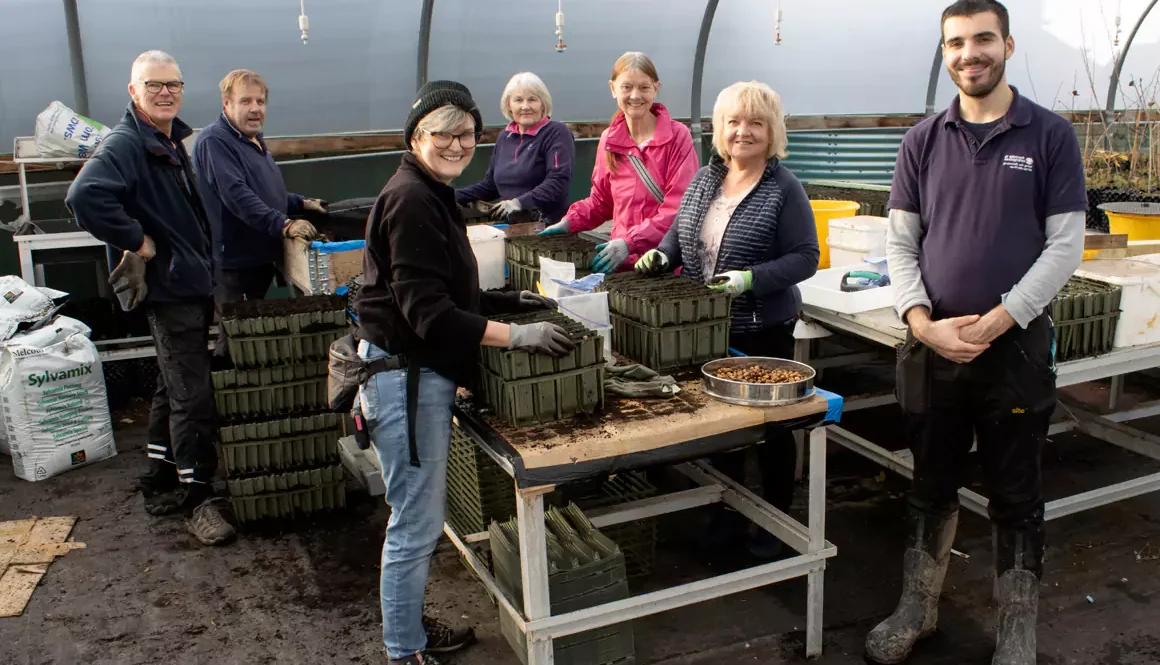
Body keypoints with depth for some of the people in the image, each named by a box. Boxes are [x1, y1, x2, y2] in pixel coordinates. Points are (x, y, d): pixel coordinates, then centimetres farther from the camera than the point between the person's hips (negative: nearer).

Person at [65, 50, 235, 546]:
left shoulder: (172, 142, 15)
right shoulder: (125, 145, -15)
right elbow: (84, 197, -33)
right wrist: (137, 242, -24)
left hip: (192, 284, 10)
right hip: (169, 288, -10)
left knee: (175, 389, 17)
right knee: (192, 397, -5)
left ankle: (161, 485, 30)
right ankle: (198, 497, 7)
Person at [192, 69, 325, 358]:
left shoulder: (255, 142, 18)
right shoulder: (214, 141, -14)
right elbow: (237, 196, -27)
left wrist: (301, 204, 17)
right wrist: (284, 225, -34)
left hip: (263, 259, 9)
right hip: (234, 266, -9)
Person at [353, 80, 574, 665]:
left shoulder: (431, 195, 15)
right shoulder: (411, 200, -18)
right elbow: (428, 312, -24)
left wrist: (511, 301, 15)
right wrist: (518, 336, -26)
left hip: (422, 374, 11)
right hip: (406, 376, -11)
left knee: (418, 518, 20)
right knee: (417, 524, 1)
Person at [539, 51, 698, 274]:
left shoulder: (678, 136, -4)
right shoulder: (609, 140, 8)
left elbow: (679, 206, -12)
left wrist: (630, 242, -21)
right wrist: (568, 222, 3)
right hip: (622, 263, 3)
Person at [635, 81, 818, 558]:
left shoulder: (784, 189, -11)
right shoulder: (704, 180, 6)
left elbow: (805, 257, -14)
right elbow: (680, 233, 16)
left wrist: (750, 279, -26)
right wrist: (661, 255, -4)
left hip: (764, 332, -5)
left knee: (770, 425, 9)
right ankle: (730, 512, 34)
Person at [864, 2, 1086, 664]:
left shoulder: (1050, 135, -2)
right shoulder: (924, 140, 5)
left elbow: (1065, 244, -5)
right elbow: (901, 242, 4)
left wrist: (997, 322, -14)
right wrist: (923, 322, -9)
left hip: (1016, 347, -2)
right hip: (933, 345, 2)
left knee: (1016, 498, 8)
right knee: (932, 487, 14)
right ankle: (918, 609, 31)